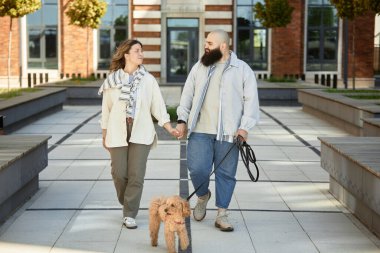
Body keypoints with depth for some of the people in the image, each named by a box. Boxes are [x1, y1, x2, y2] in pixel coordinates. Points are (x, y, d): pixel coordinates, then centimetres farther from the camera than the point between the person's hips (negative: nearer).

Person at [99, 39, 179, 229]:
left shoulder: (148, 80, 3)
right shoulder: (112, 80, 2)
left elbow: (158, 106, 2)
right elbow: (106, 109, 8)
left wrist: (169, 128, -7)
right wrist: (104, 135, 10)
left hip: (141, 133, 0)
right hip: (118, 133, 0)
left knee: (136, 175, -5)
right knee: (119, 174, 1)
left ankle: (130, 215, 5)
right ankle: (128, 205, 28)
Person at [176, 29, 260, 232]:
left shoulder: (243, 70, 2)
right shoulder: (199, 67, 11)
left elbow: (251, 100, -1)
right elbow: (187, 94, 14)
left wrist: (244, 127, -11)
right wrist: (182, 120, 4)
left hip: (228, 133, -2)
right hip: (200, 131, 2)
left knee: (226, 174, 3)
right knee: (198, 169, -7)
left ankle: (222, 215, 14)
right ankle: (203, 196, 24)